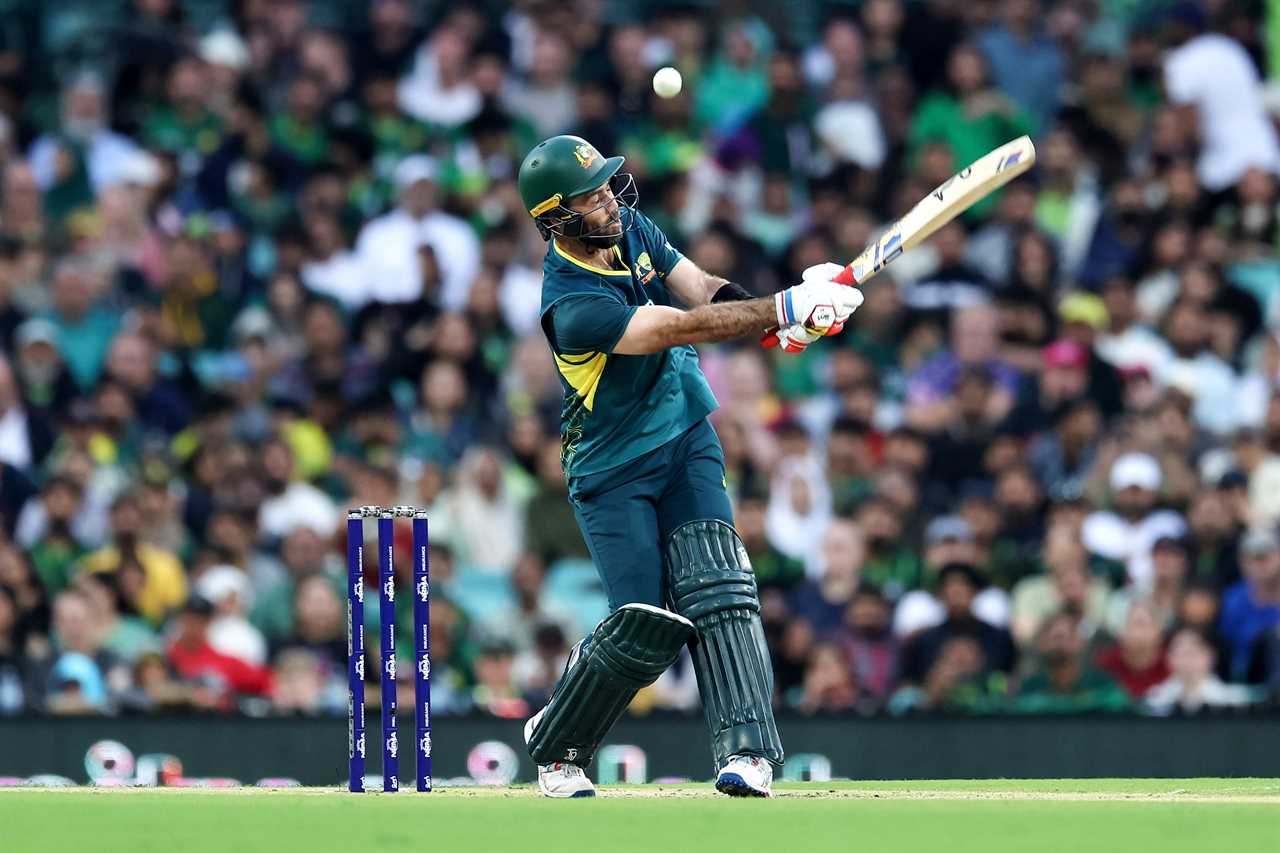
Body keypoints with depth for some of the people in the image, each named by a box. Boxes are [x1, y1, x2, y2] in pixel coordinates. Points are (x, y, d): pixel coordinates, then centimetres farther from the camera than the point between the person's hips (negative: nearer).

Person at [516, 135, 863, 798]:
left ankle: (746, 753, -20)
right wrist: (783, 307, -36)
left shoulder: (630, 227, -3)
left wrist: (782, 319, -20)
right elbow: (685, 328, -33)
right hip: (613, 471, -6)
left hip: (686, 441, 6)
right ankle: (555, 743, 15)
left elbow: (701, 292, -1)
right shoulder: (573, 306, -28)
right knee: (645, 624, -10)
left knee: (717, 590, -13)